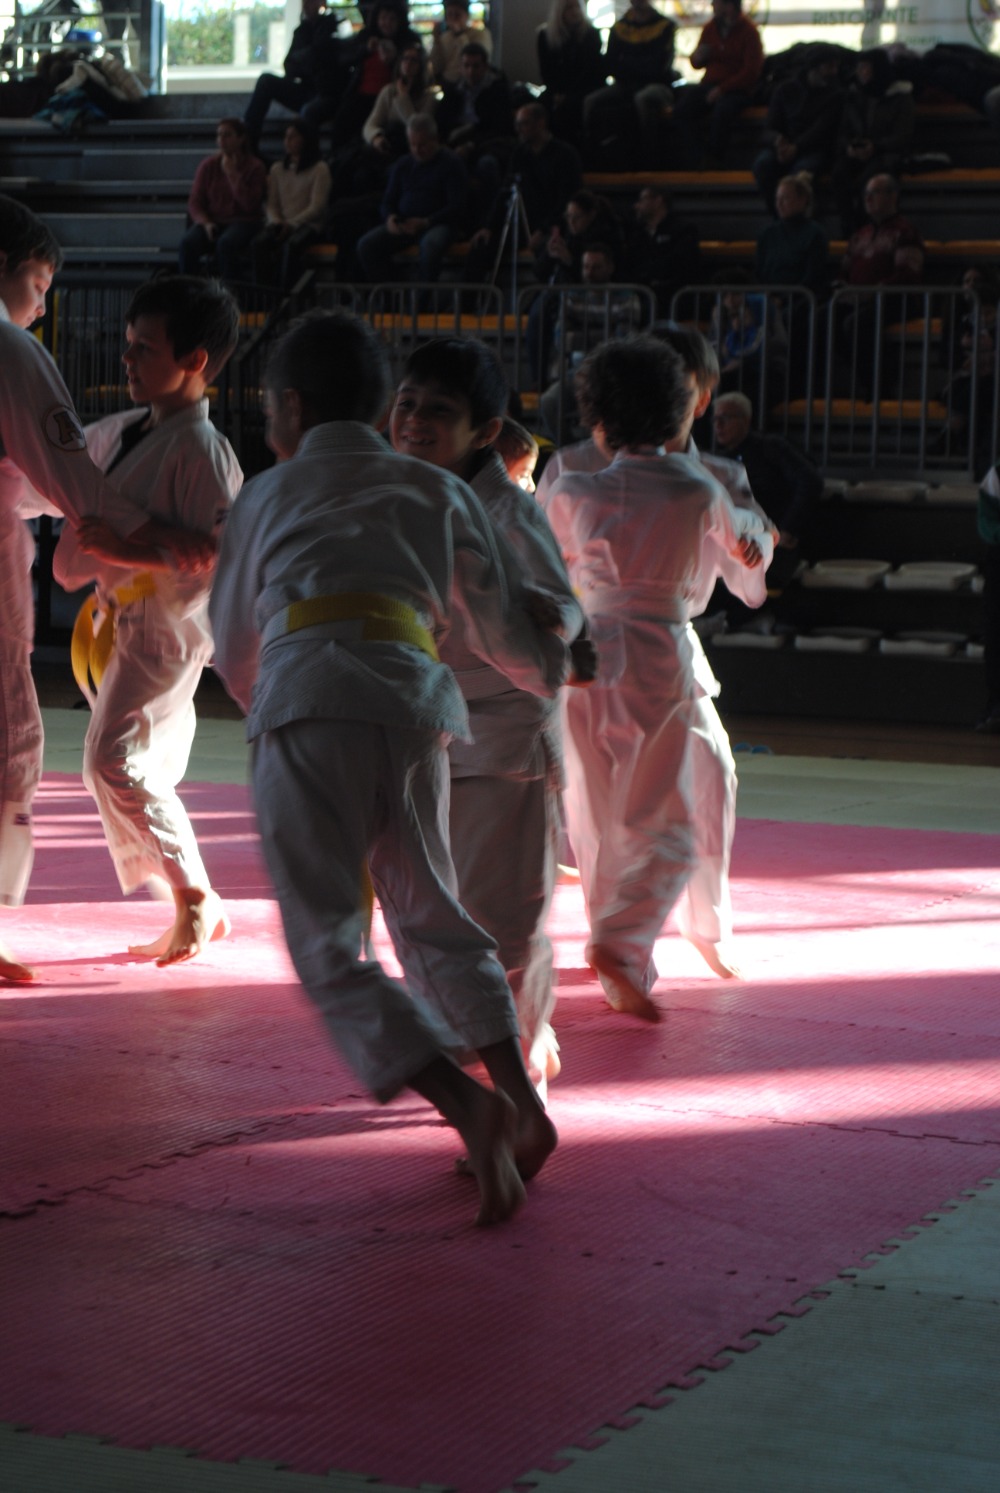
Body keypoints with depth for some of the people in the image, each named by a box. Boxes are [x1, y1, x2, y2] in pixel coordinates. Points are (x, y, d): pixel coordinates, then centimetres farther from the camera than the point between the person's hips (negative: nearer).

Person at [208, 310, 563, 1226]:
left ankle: (467, 1106, -22)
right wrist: (559, 670, 51)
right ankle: (521, 1099, 6)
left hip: (303, 699, -3)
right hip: (416, 701, 3)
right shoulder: (440, 491, 25)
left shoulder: (267, 496, 23)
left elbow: (233, 653, 29)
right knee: (430, 915, 20)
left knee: (327, 941, -3)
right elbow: (502, 634, 30)